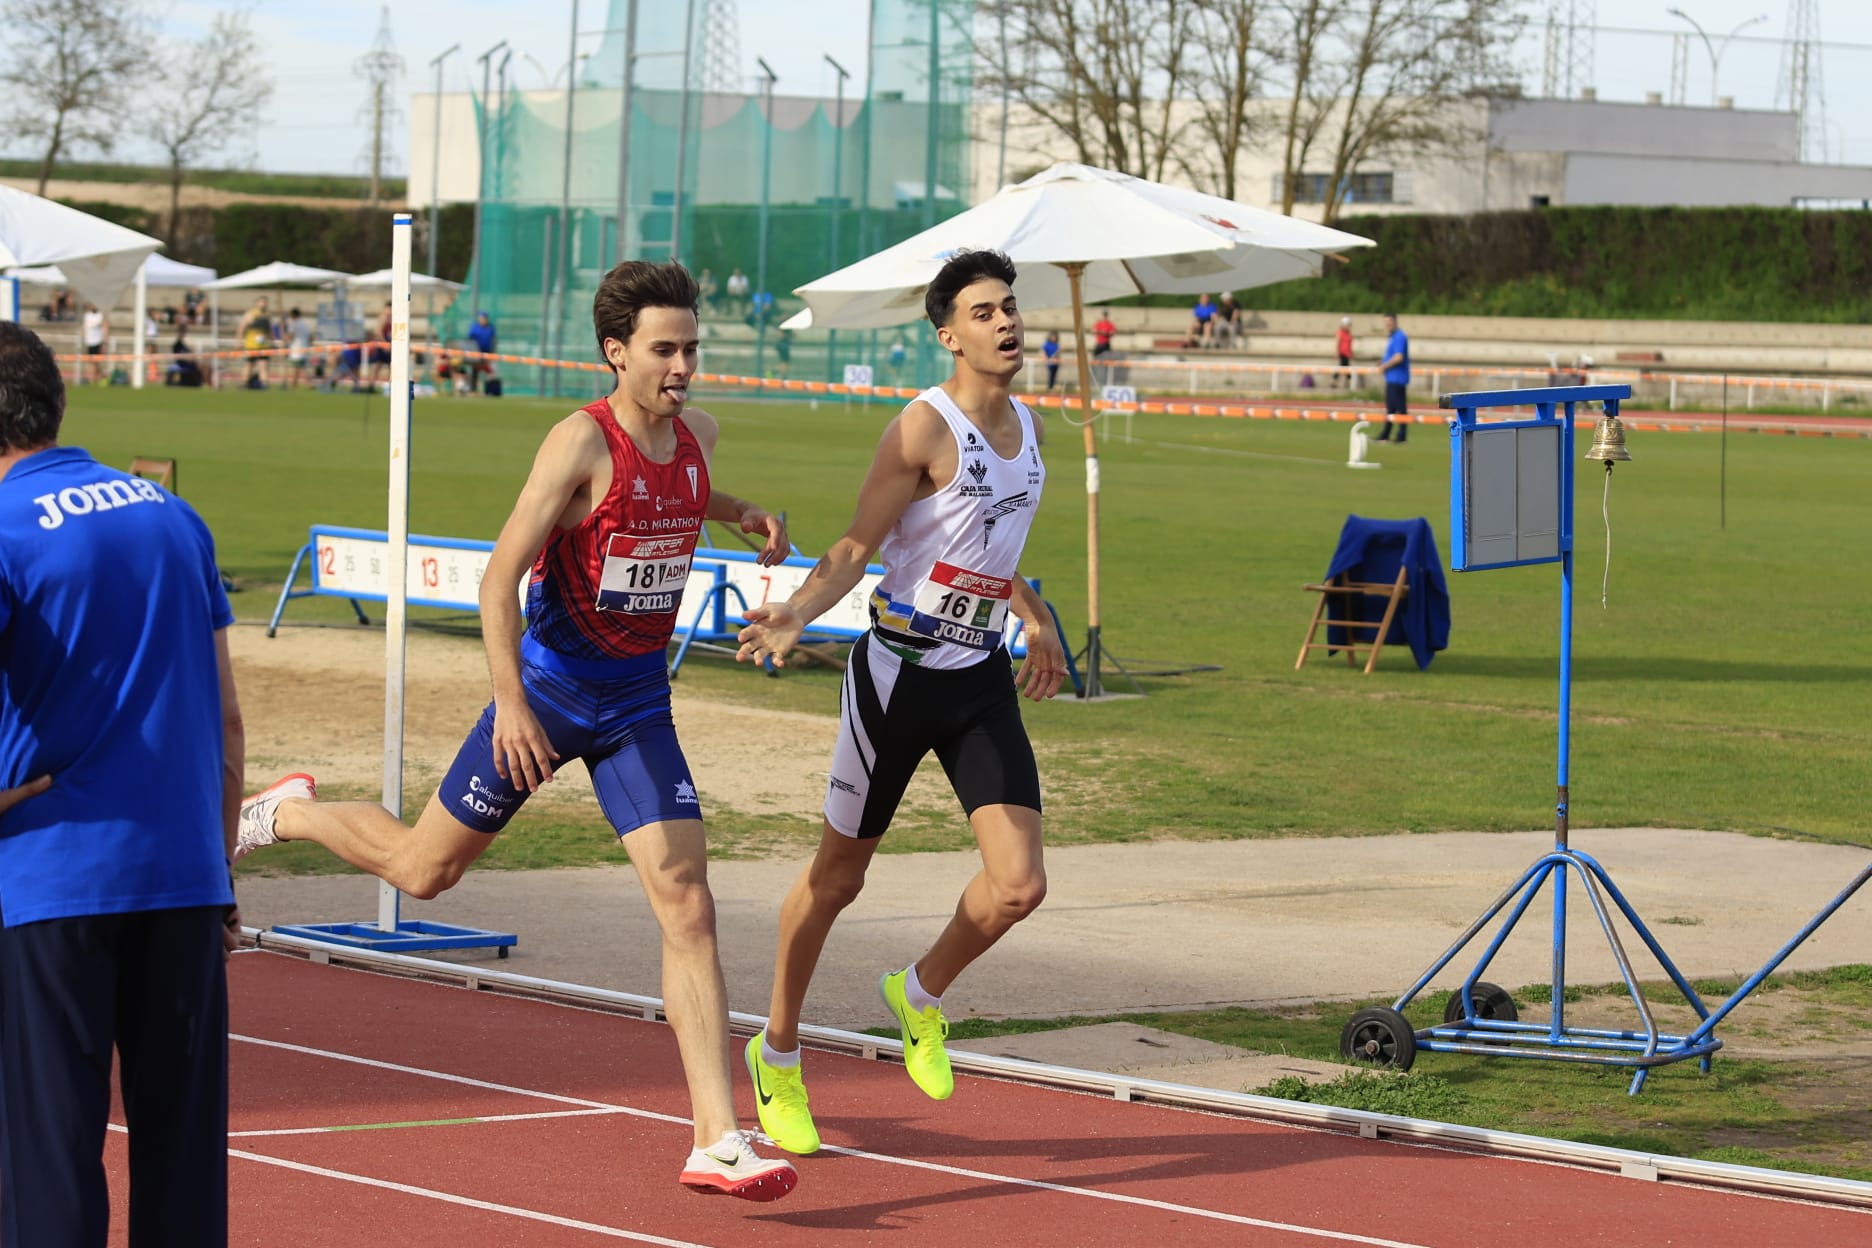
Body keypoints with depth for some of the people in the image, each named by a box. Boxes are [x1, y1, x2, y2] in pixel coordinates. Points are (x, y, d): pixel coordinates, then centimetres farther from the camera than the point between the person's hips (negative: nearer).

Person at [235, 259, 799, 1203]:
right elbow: (500, 577, -22)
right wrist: (510, 701, -30)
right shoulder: (583, 442, -19)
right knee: (423, 869, 10)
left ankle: (718, 1142, -11)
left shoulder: (696, 433, 2)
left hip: (637, 703, 5)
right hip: (550, 690, -5)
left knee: (687, 903, -8)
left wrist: (744, 517, 10)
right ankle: (287, 813, 42)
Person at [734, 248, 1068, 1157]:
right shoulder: (925, 427, -16)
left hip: (982, 680, 6)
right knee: (838, 876, 7)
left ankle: (921, 995, 22)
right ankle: (777, 1053, 27)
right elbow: (856, 545, -17)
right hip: (900, 672, -6)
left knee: (1019, 886, -8)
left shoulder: (1023, 425, 7)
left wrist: (1037, 620, 34)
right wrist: (797, 614, -33)